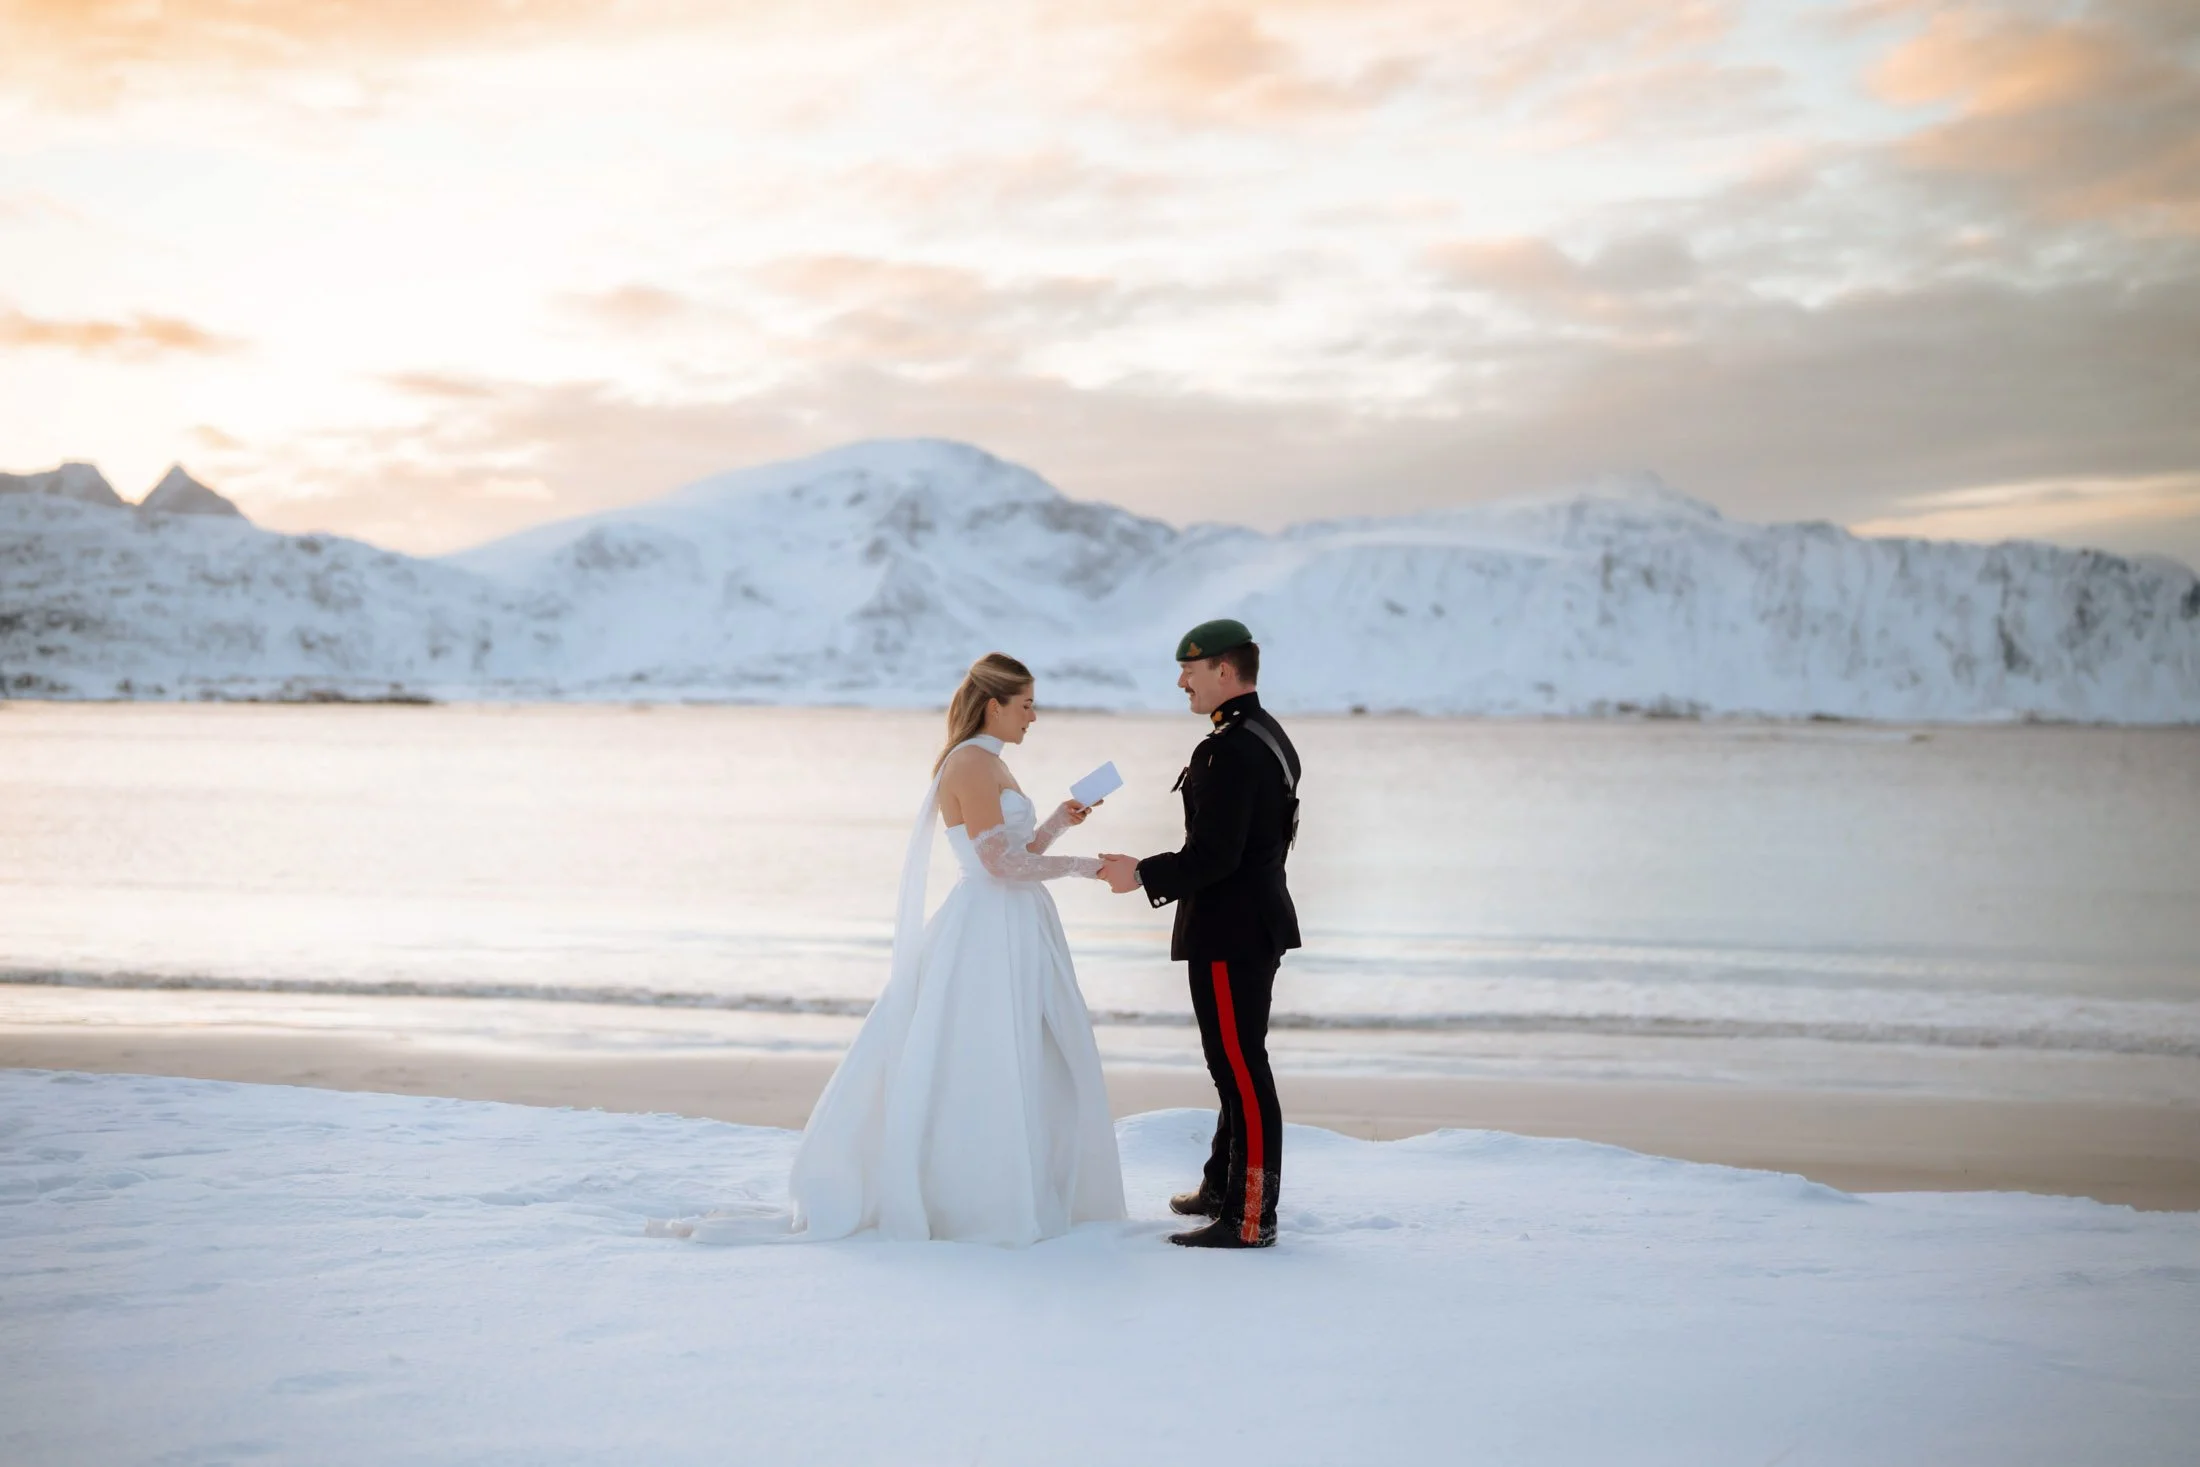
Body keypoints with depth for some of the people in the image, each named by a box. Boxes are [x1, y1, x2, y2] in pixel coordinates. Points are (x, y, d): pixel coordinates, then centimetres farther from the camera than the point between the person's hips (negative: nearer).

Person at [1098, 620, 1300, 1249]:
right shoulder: (1267, 736, 13)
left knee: (1241, 1069, -7)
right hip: (1257, 920, 11)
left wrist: (1142, 875, -14)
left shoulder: (1233, 749, -20)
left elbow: (1214, 854, -24)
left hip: (1229, 933, -11)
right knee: (1237, 1063, 20)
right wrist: (1161, 876, 22)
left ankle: (1250, 1218, -3)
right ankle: (1224, 1187, 34)